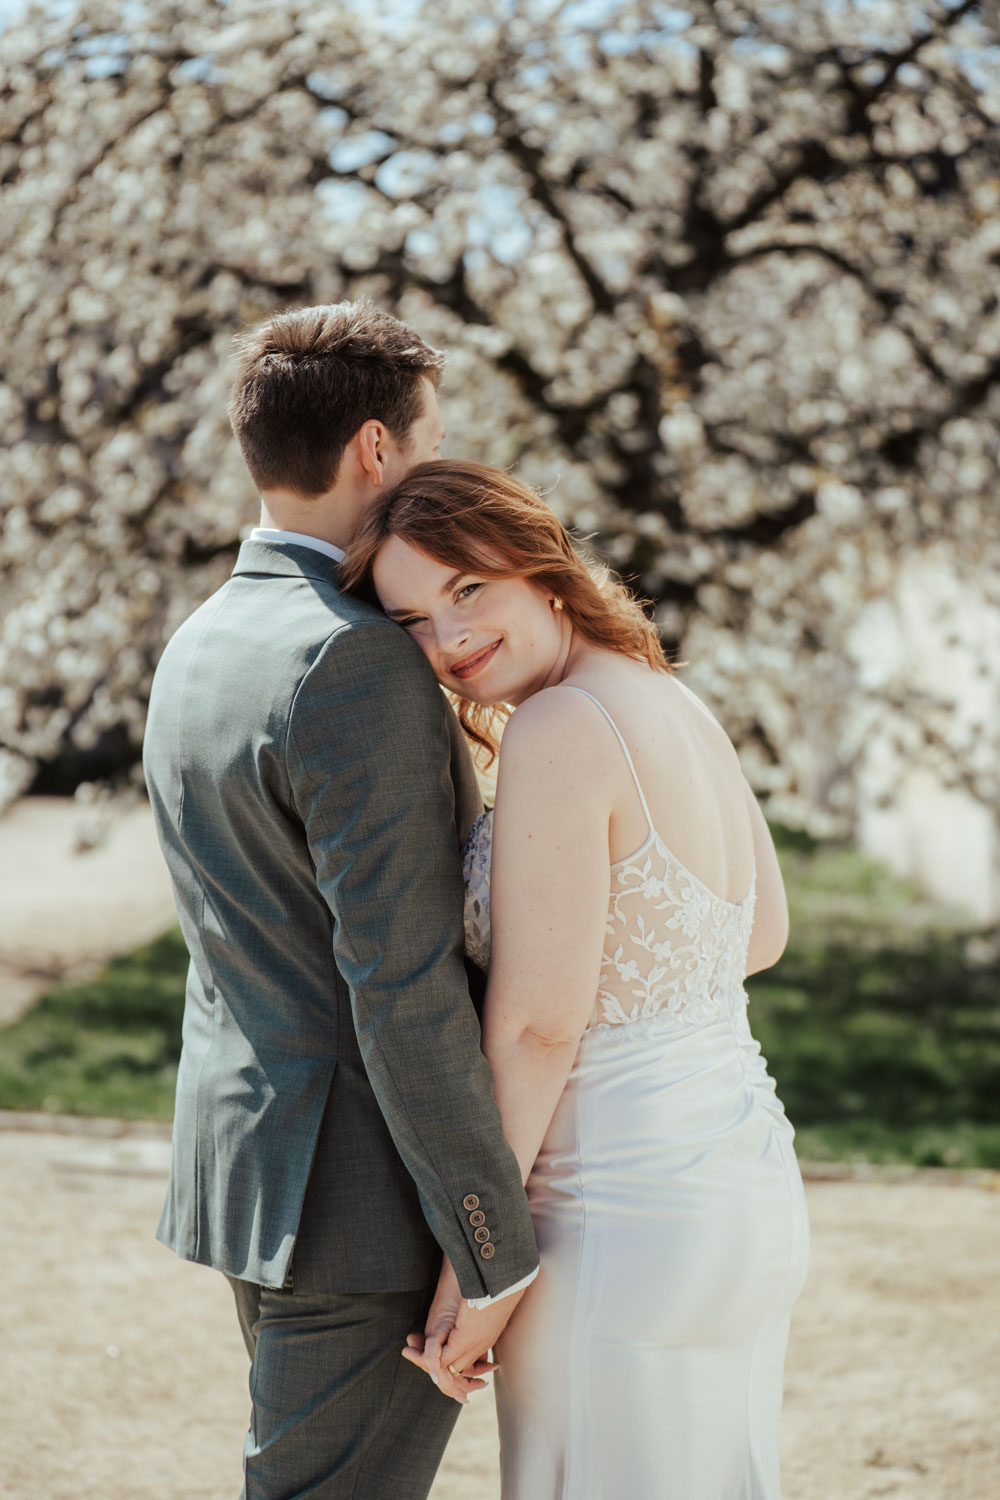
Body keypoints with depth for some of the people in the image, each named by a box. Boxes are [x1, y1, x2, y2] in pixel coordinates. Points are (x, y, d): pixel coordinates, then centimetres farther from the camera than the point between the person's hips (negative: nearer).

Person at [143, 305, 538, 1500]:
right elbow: (400, 988, -23)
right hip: (360, 1197, -9)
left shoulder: (195, 648, 10)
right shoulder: (358, 662, -20)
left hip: (244, 1164, 10)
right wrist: (500, 1250, -18)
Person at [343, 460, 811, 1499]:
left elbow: (540, 1024, -19)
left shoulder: (560, 728, -18)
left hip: (621, 1216, -9)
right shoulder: (680, 705, 8)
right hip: (750, 1186, 9)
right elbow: (759, 936, 21)